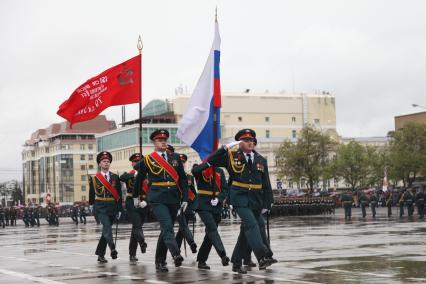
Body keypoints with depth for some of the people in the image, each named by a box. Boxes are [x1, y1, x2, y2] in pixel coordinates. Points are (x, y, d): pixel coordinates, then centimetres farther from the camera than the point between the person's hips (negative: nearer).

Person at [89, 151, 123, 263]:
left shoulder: (115, 177, 7)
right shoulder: (94, 178, 2)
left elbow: (119, 195, 7)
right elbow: (91, 193, 12)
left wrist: (119, 209, 4)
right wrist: (92, 204, 16)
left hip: (112, 207, 3)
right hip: (100, 207, -3)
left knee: (106, 230, 7)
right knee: (107, 227, -22)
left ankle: (100, 254, 15)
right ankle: (112, 249, -31)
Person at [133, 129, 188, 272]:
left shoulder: (175, 157, 11)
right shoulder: (147, 160, 3)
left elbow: (183, 179, 10)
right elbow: (139, 179, 16)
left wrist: (185, 198, 3)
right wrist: (136, 196, 25)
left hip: (173, 200, 4)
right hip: (157, 200, -4)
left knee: (166, 230, 8)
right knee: (167, 227, -20)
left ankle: (160, 262, 17)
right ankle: (176, 255, -35)